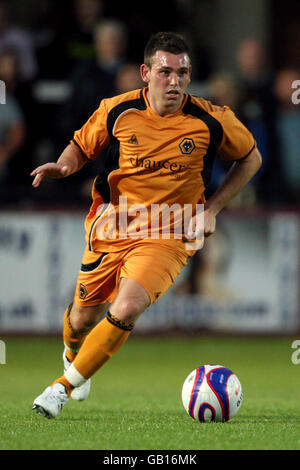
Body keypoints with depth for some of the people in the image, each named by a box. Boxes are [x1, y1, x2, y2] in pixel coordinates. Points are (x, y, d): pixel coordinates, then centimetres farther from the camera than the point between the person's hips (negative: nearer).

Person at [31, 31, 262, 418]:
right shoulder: (117, 111, -8)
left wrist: (211, 209, -1)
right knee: (83, 319, 10)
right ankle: (72, 353, 50)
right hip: (111, 227, 2)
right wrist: (63, 165, -14)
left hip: (169, 236, -2)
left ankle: (65, 386, -6)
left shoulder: (211, 121, -11)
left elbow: (250, 158, 6)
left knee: (126, 310, -25)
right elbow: (82, 146, 10)